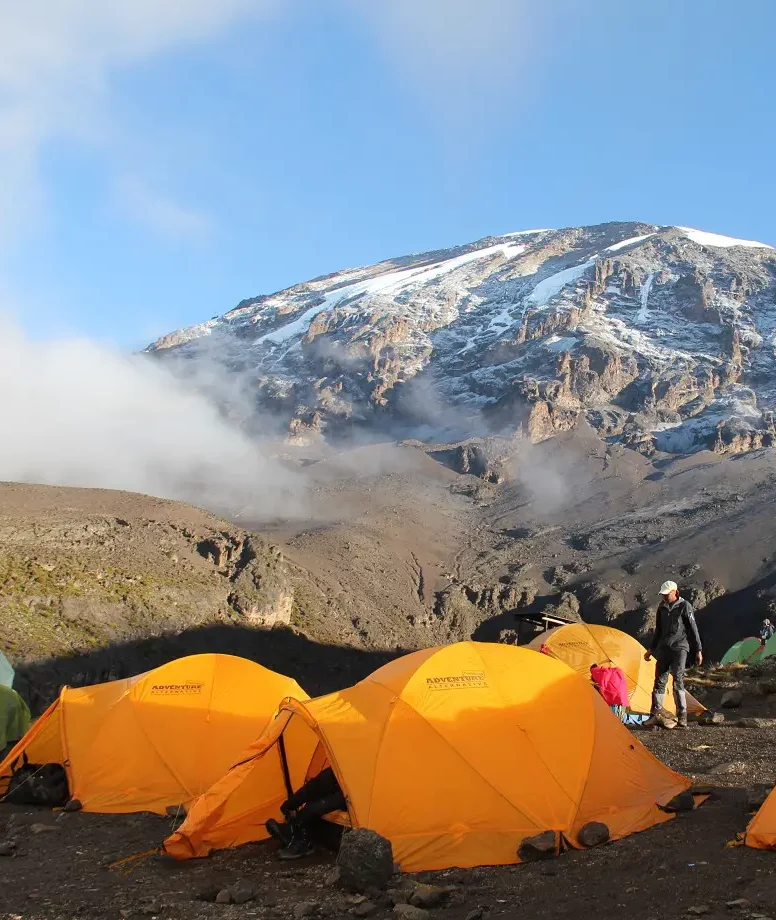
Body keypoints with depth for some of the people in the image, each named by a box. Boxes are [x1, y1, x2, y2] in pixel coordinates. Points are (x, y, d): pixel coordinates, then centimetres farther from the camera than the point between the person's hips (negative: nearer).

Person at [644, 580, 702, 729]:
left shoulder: (685, 606, -6)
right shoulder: (662, 607, 11)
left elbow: (693, 630, -4)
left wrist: (698, 650, -5)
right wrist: (651, 649, 21)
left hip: (679, 648, -6)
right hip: (663, 648, 6)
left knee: (678, 680, -16)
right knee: (660, 680, 5)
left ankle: (682, 716, -14)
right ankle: (656, 714, 12)